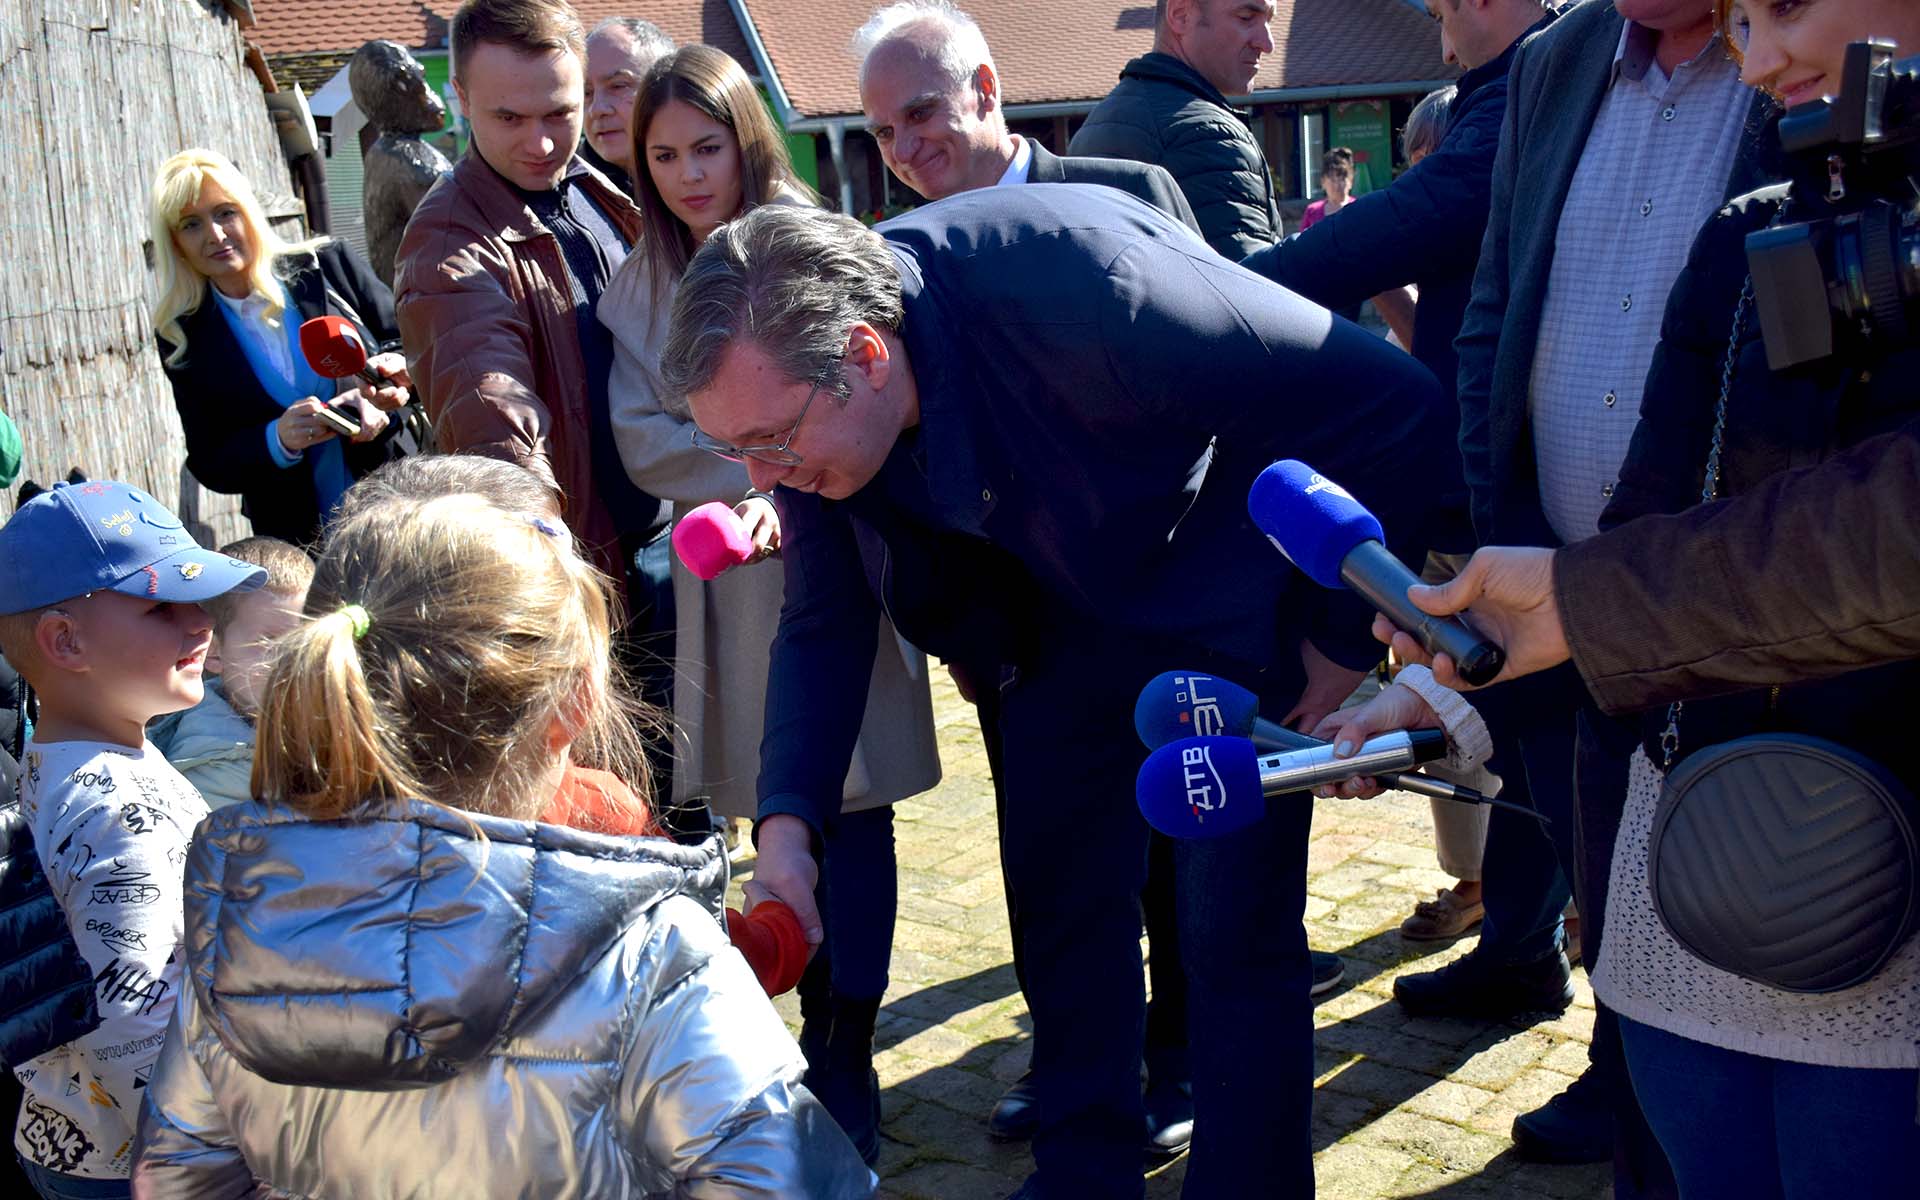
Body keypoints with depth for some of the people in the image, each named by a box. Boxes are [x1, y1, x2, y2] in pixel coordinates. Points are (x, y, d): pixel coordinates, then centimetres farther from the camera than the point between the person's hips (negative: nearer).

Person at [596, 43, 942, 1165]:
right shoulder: (638, 287, 8)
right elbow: (643, 438, -2)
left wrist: (785, 499, -23)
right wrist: (754, 479, -16)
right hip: (724, 578, 4)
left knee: (851, 811, 0)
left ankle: (851, 1069, 11)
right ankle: (816, 1040, 26)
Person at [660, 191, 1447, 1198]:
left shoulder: (1074, 291, -39)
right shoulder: (798, 380, -18)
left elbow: (1389, 400, -29)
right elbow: (823, 619, -5)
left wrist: (1346, 637, -17)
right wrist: (787, 824, -19)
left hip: (1237, 611, -6)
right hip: (1079, 610, 6)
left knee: (1235, 928, -7)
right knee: (1058, 895, 11)